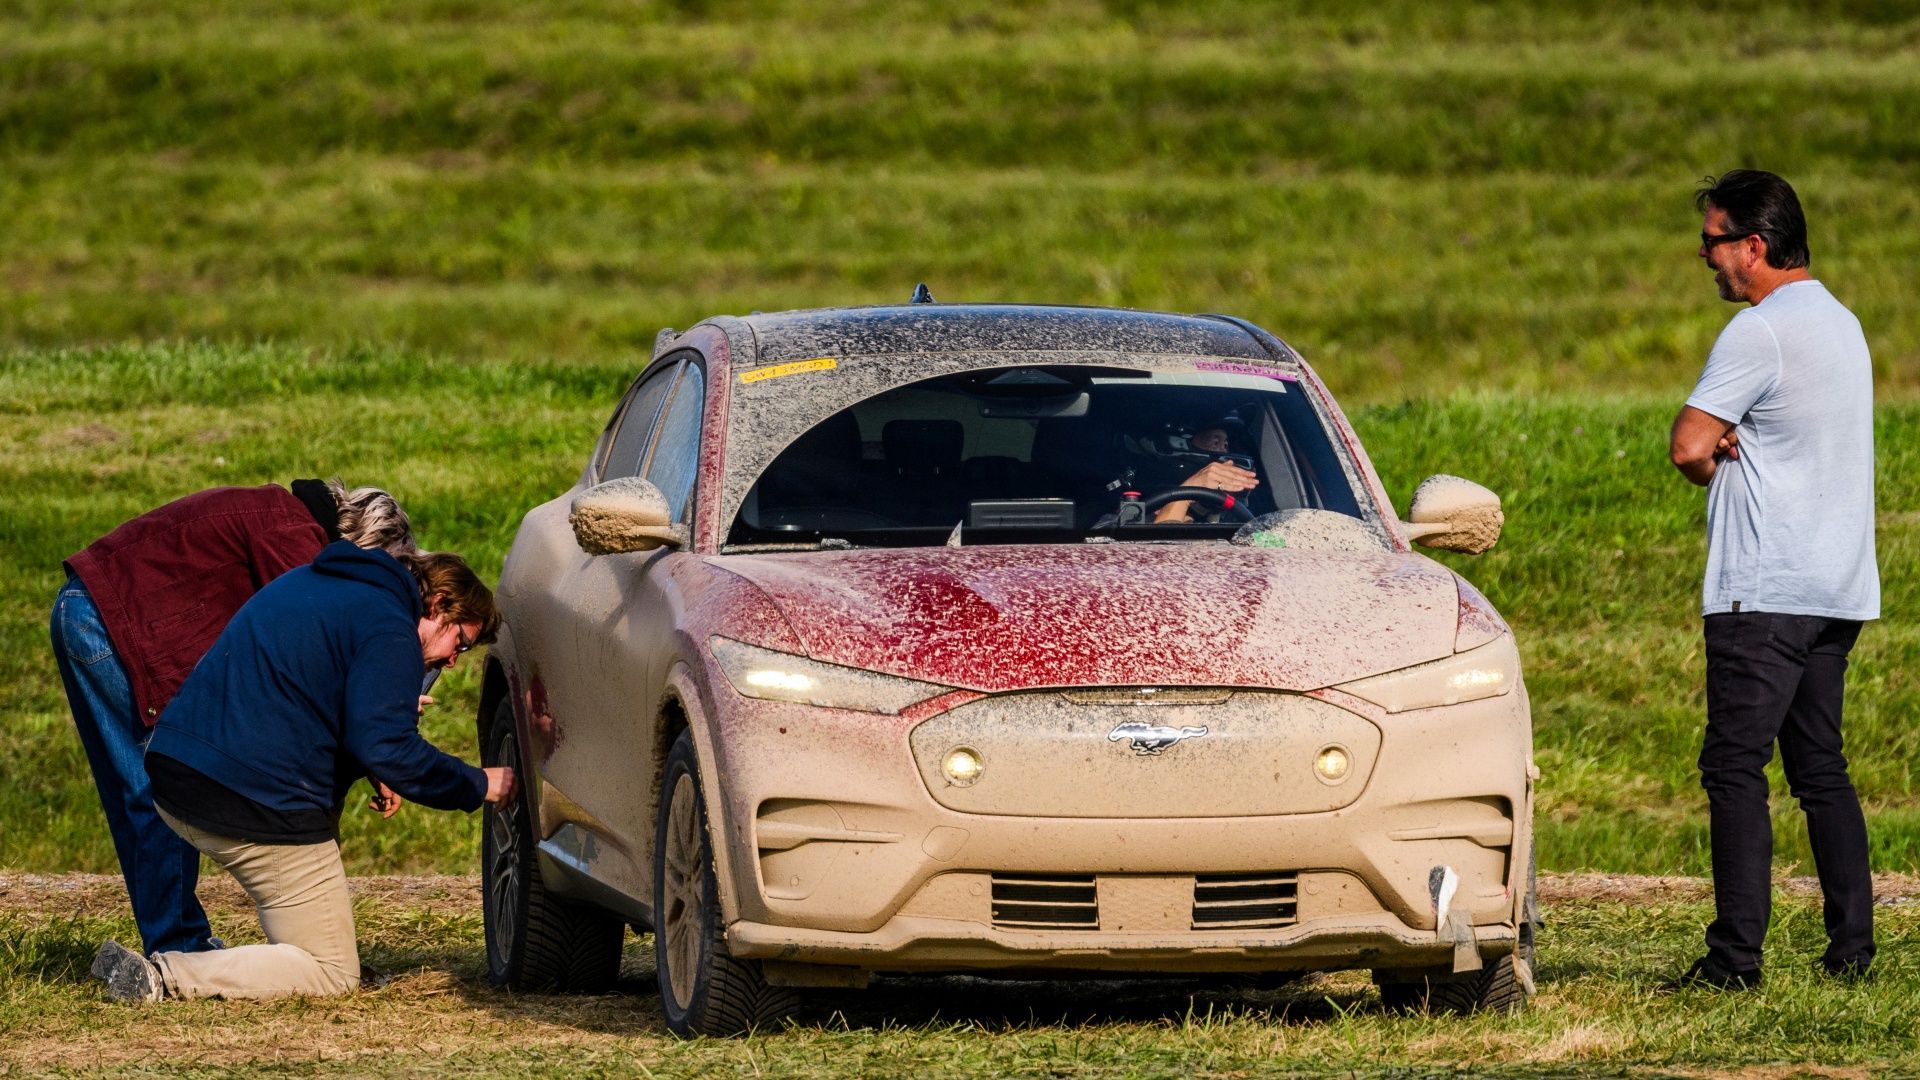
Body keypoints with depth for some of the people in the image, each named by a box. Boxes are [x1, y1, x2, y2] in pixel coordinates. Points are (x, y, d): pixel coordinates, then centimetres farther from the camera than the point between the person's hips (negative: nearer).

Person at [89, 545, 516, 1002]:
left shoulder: (312, 582, 20)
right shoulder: (389, 633, -8)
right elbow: (387, 752, -17)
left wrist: (391, 712, 27)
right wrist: (480, 785, -5)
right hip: (259, 805, -9)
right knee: (333, 974, 0)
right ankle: (161, 978, -16)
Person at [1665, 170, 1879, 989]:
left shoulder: (1760, 331, -14)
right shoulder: (1842, 323, 15)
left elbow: (1689, 446, -18)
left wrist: (1714, 459, 4)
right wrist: (1733, 446, -2)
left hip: (1764, 591, -9)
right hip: (1840, 585, 9)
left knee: (1735, 768, -7)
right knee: (1821, 769, 12)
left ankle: (1735, 956, -11)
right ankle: (1852, 946, 9)